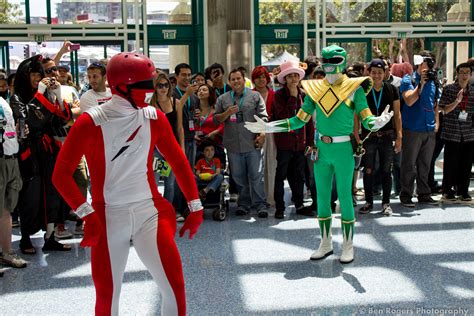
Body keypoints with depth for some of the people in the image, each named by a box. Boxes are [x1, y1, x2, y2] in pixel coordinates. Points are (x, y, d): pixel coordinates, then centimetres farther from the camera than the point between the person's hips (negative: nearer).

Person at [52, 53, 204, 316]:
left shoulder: (154, 118, 1)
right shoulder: (90, 122, -10)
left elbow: (179, 162, 8)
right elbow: (61, 174, -11)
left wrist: (195, 207, 5)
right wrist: (88, 215, -20)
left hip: (150, 212, 2)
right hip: (107, 217, -2)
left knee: (175, 289, -3)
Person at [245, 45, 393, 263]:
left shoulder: (354, 88, -5)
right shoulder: (316, 88, 5)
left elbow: (366, 120, -12)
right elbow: (298, 121, 8)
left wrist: (379, 121, -35)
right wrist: (267, 127, 3)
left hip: (343, 150, -4)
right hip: (321, 150, 4)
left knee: (345, 197, 3)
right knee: (322, 197, 11)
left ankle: (348, 246, 18)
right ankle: (326, 244, 25)